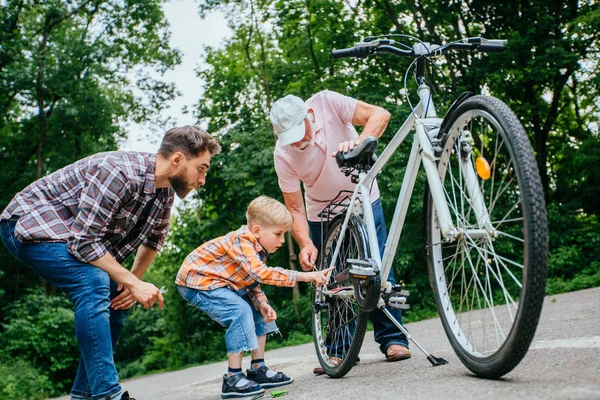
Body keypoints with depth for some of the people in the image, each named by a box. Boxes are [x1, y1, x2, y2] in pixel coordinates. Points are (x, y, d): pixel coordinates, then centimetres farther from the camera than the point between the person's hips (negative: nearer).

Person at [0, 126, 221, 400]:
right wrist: (133, 282, -26)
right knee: (95, 282, -29)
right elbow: (83, 241, -31)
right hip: (29, 224, -9)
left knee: (117, 297, 4)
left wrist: (134, 281, -2)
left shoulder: (165, 193, -3)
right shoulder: (120, 173, -32)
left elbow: (154, 238, 13)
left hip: (73, 234, 9)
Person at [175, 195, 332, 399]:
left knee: (258, 309, 7)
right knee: (240, 311, -26)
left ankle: (258, 369, 11)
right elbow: (262, 273, -42)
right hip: (196, 282, -10)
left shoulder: (257, 247, 2)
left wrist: (261, 303, -13)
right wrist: (305, 276, -43)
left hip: (217, 281, 10)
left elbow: (253, 281, 7)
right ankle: (233, 379, -20)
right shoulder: (241, 242, -29)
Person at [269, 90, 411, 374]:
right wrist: (306, 244, -35)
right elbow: (295, 208, -19)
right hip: (323, 213, 1)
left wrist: (359, 141, -53)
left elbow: (380, 115, -34)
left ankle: (392, 339, 6)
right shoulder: (283, 155, -23)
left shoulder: (327, 103, -26)